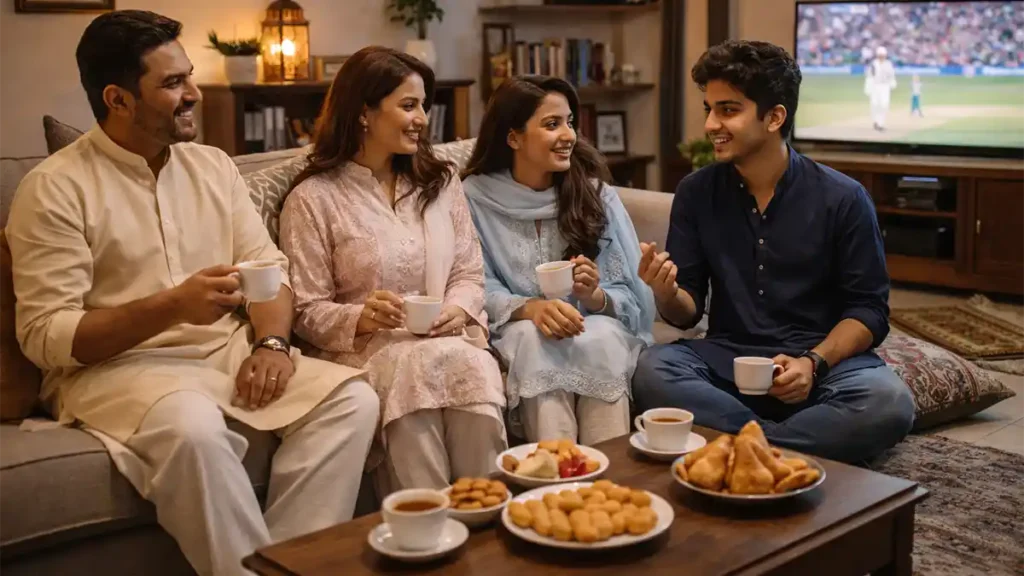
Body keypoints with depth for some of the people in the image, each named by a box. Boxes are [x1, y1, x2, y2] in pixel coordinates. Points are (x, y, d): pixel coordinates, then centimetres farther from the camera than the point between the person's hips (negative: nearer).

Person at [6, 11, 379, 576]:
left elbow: (269, 267, 10)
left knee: (352, 398, -19)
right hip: (114, 367, -5)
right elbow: (45, 336, -12)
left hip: (229, 354, 6)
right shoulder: (55, 187, -6)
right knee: (194, 428, -38)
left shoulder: (213, 165, 12)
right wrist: (171, 306, -23)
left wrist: (271, 341, -12)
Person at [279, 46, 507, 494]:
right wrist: (360, 319, -21)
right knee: (418, 366, -37)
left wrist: (459, 310, -8)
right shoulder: (313, 199, 2)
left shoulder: (441, 180, 17)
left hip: (451, 342, 3)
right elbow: (308, 312, -1)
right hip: (363, 350, -3)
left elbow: (469, 272, 14)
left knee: (475, 370, -33)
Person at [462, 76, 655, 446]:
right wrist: (529, 308, -27)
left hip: (599, 331, 1)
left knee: (601, 338, -31)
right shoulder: (476, 197, 0)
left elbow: (631, 296, 0)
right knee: (534, 340, -33)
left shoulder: (594, 192, 3)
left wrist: (594, 296, -22)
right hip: (518, 335, -1)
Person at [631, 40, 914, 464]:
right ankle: (779, 451, -21)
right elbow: (688, 311, 4)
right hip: (727, 358, 2)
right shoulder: (695, 194, 2)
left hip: (823, 360, -1)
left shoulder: (843, 199, -4)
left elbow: (869, 309, -2)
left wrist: (814, 362, -20)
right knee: (651, 372, -29)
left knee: (889, 403, -32)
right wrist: (666, 295, -21)